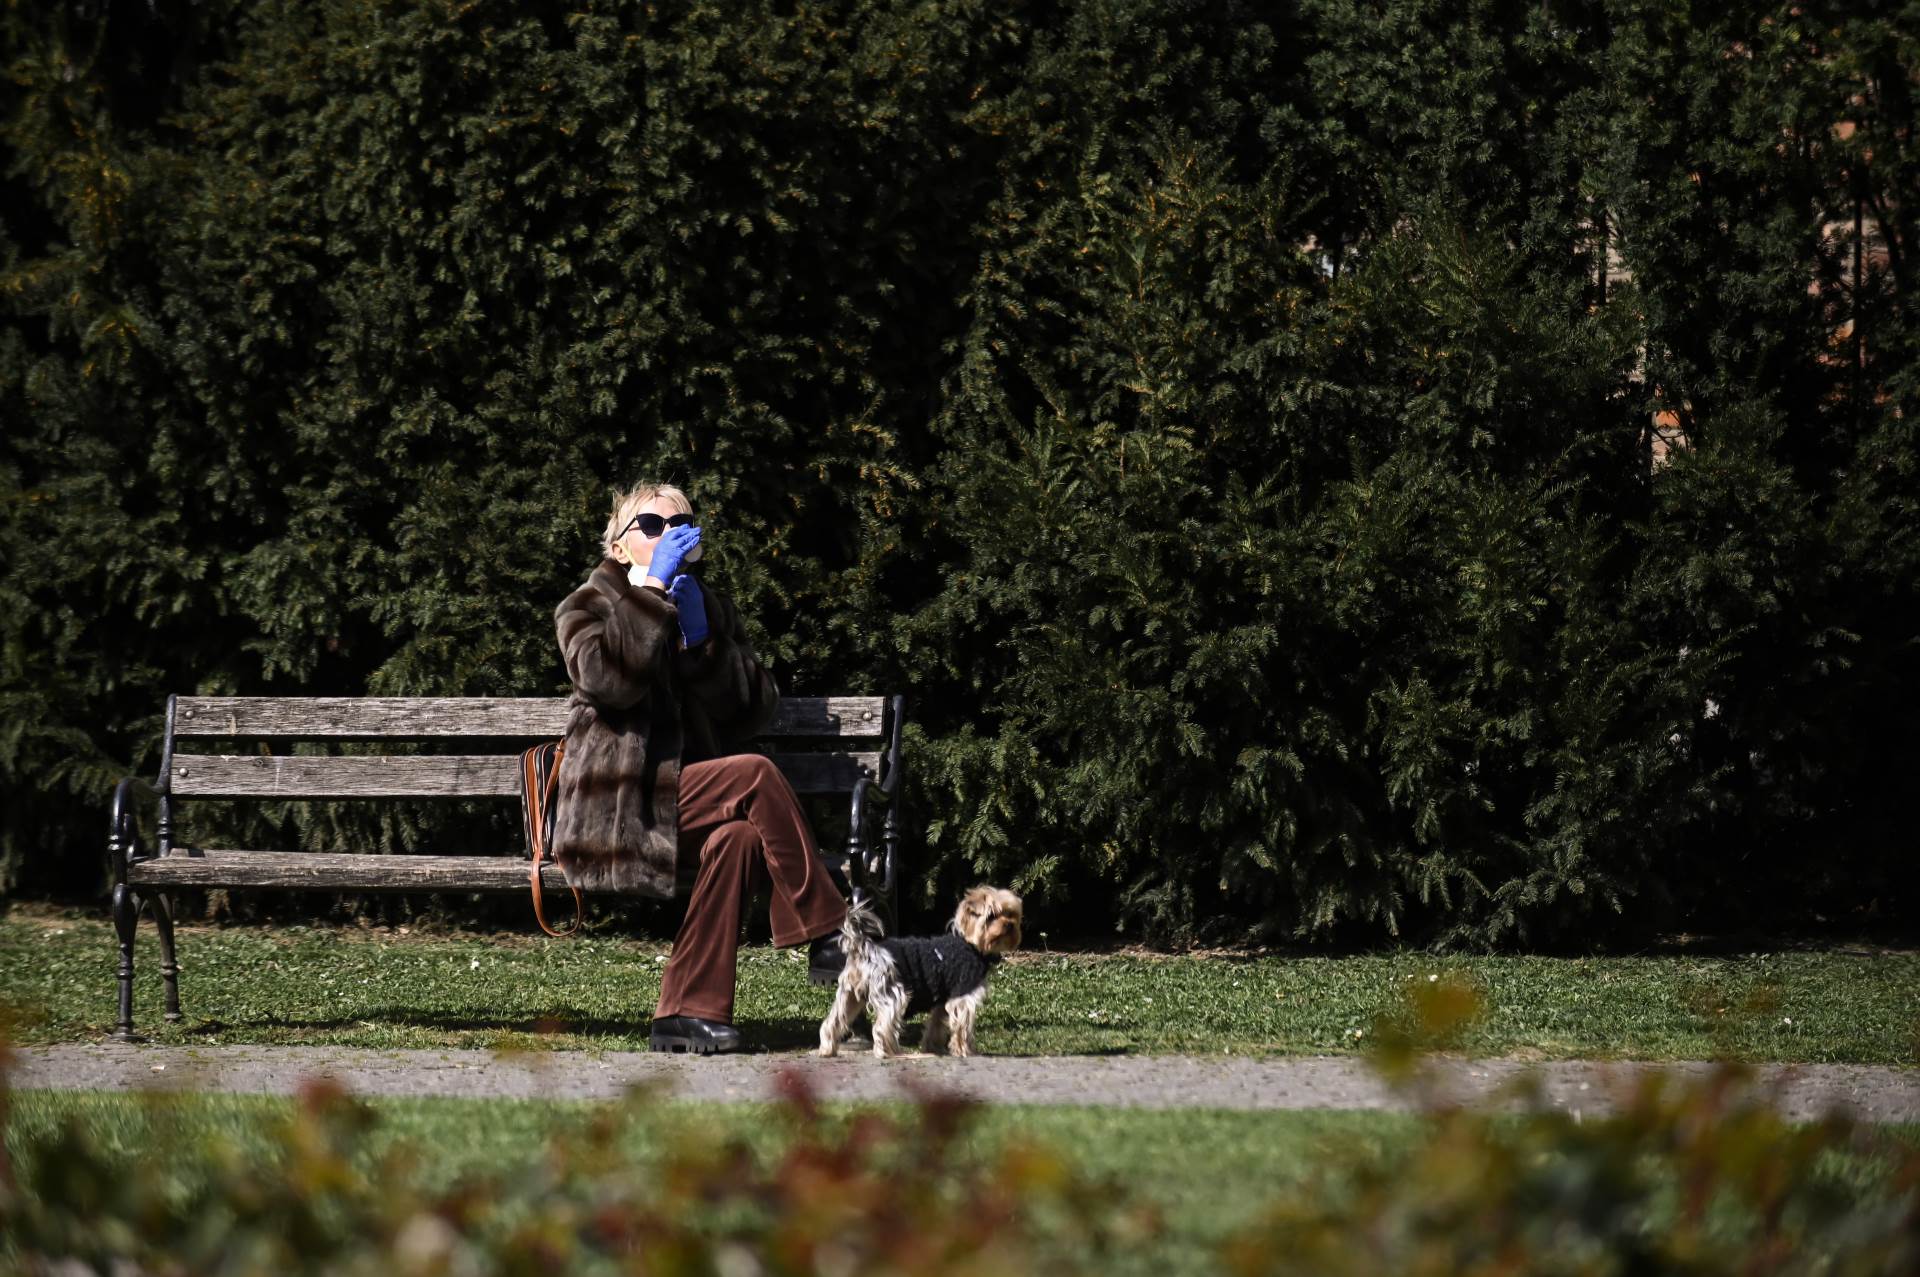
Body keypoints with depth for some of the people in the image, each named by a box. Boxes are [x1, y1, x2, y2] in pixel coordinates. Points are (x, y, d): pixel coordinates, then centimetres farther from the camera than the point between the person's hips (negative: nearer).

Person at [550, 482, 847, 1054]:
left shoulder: (711, 607, 21)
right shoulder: (587, 607, 9)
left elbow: (754, 712, 7)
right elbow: (609, 677, -16)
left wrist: (701, 638, -4)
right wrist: (652, 588, -14)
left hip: (687, 803, 5)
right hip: (615, 809, -4)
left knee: (737, 837, -32)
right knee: (757, 774, -27)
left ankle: (688, 1013, -32)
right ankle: (827, 936, -24)